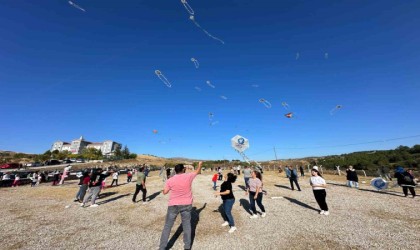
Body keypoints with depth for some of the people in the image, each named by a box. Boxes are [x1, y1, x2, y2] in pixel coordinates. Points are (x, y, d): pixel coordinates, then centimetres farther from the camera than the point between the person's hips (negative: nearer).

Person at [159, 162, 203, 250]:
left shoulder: (170, 180, -10)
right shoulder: (188, 176, -10)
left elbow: (165, 192, -1)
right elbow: (197, 171, 7)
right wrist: (200, 165, 24)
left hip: (173, 205, 0)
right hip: (186, 204, 1)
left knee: (167, 226, 14)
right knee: (187, 225, 17)